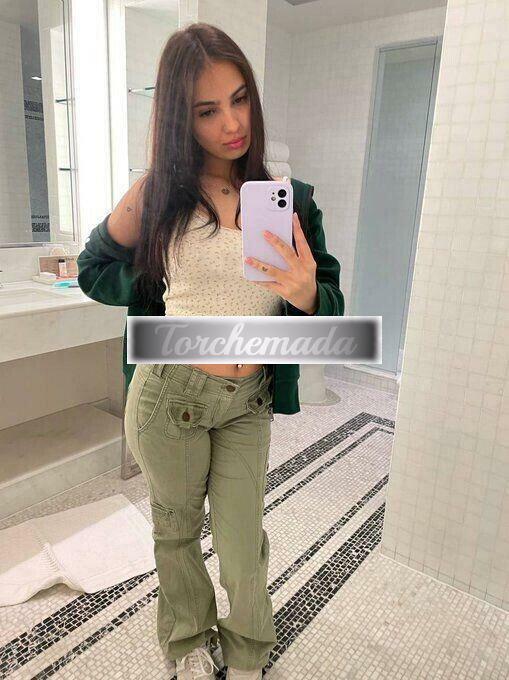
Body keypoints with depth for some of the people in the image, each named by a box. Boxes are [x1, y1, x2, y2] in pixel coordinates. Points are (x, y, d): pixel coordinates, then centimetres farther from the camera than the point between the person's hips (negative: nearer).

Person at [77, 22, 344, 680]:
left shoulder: (286, 196, -2)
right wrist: (167, 294, -9)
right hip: (170, 393, -1)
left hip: (249, 401, 1)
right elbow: (95, 268, 6)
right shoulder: (160, 192, -6)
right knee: (177, 528, 20)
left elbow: (331, 304, -2)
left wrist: (304, 293, -25)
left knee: (242, 541, 13)